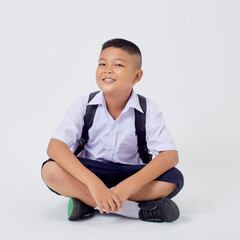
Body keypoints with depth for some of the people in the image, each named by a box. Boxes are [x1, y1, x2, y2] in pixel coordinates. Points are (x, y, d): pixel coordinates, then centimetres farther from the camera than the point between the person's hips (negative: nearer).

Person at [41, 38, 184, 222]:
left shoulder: (148, 110, -11)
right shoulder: (84, 105, -11)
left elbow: (170, 155, -21)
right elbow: (55, 146, -22)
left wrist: (128, 186, -36)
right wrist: (93, 182, -37)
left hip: (129, 174, 0)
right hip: (88, 172, 0)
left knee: (174, 179, -26)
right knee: (50, 170, -29)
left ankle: (87, 202, -23)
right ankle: (138, 209, -28)